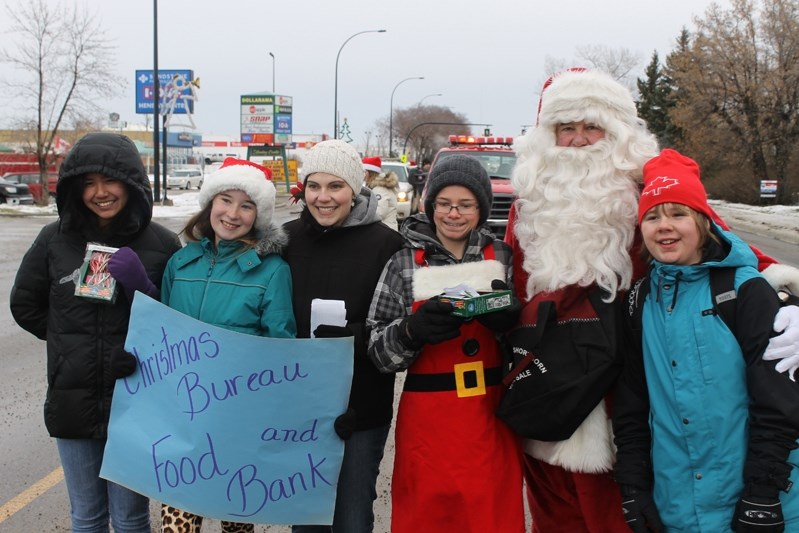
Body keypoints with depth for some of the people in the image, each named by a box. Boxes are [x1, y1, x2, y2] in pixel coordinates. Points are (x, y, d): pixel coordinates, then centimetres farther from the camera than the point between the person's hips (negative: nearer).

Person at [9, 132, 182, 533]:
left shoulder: (161, 243, -5)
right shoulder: (55, 240, -1)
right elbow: (25, 306, 12)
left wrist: (141, 286, -16)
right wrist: (72, 341, 7)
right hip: (74, 400, 2)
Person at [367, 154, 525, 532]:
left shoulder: (503, 258, 4)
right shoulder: (405, 264, 0)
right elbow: (378, 352, -2)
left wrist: (508, 321, -12)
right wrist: (412, 330, -22)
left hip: (491, 416, 1)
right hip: (428, 420, -1)